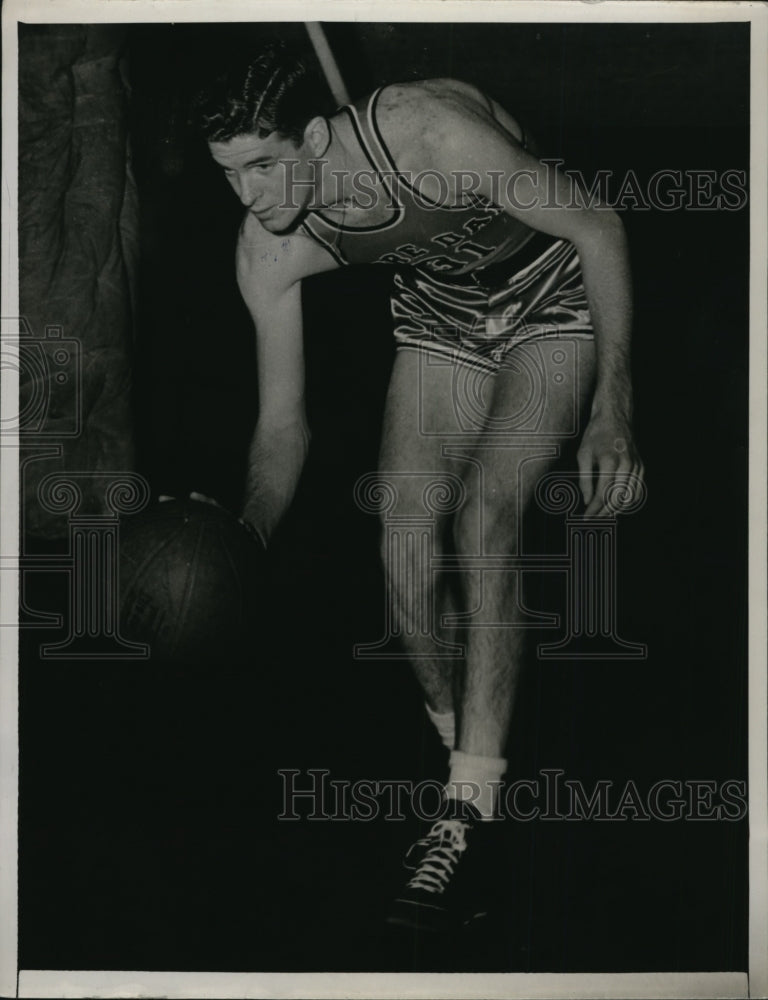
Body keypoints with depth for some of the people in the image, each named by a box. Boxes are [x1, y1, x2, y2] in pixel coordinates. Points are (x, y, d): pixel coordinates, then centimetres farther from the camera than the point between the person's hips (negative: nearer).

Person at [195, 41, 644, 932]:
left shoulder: (431, 131, -34)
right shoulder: (266, 252, -18)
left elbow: (598, 228, -22)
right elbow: (283, 425, -8)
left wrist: (613, 404, -24)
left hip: (556, 311, -4)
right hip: (440, 325, 5)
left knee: (483, 517, -26)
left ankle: (469, 820, -20)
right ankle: (470, 774, 12)